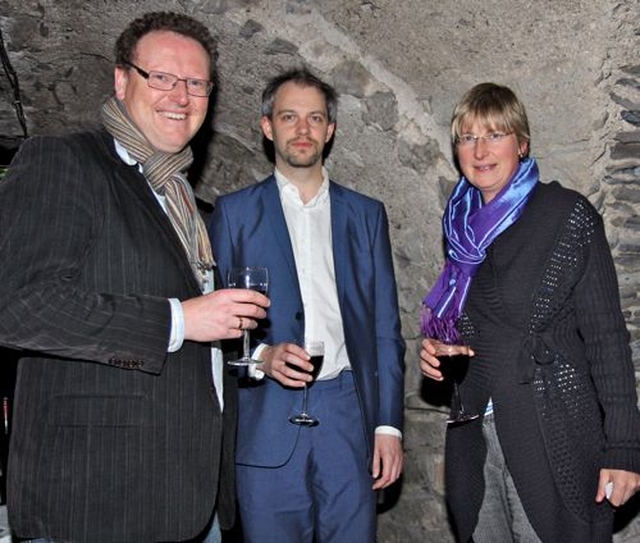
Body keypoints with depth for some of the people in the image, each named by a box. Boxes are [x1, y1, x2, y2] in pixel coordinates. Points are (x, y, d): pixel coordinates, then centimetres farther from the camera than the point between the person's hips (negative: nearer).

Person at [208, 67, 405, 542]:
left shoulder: (366, 214, 11)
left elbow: (385, 330, 9)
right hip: (267, 424, -1)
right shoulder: (234, 213, 6)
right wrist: (260, 356, -15)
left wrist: (389, 425, 4)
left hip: (349, 417, 2)